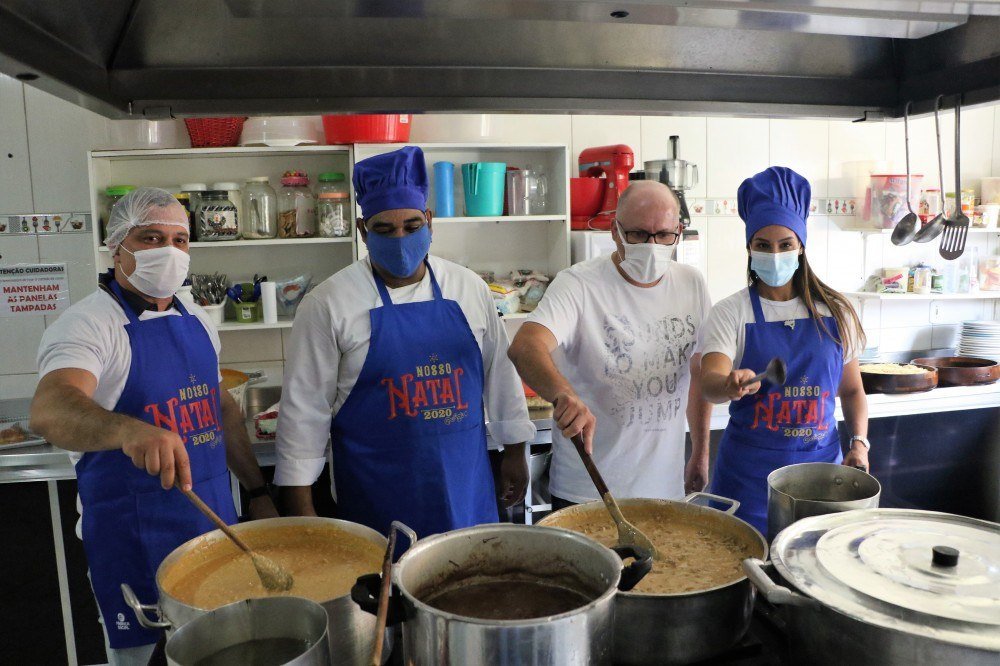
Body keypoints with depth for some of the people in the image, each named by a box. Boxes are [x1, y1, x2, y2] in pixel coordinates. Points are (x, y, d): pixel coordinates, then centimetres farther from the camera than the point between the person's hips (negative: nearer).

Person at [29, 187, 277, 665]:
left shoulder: (196, 320, 7)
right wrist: (130, 430, -53)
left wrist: (257, 491, 14)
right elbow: (48, 410, -32)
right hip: (135, 533, -6)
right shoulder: (89, 324, -14)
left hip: (216, 515, 7)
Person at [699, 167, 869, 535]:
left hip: (821, 463, 3)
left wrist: (859, 442, -1)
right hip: (750, 471, -2)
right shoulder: (730, 312, -6)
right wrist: (731, 385, -41)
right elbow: (709, 382, -20)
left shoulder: (835, 312, 3)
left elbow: (851, 390, 13)